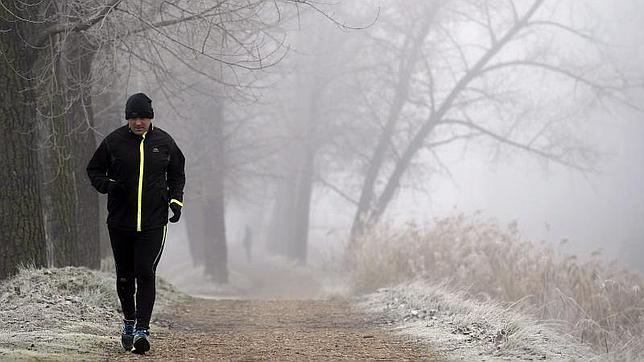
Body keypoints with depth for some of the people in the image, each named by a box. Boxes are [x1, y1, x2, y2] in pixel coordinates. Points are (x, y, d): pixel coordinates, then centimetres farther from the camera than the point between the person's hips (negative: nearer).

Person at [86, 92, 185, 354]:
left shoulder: (164, 142, 4)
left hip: (154, 223, -1)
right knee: (125, 275, 11)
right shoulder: (114, 141, 0)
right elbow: (93, 170, 9)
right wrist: (107, 185, -12)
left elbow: (177, 174, 18)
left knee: (145, 274, -12)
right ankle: (129, 320, 33)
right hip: (120, 222, 1)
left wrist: (175, 199, 2)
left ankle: (142, 329, -13)